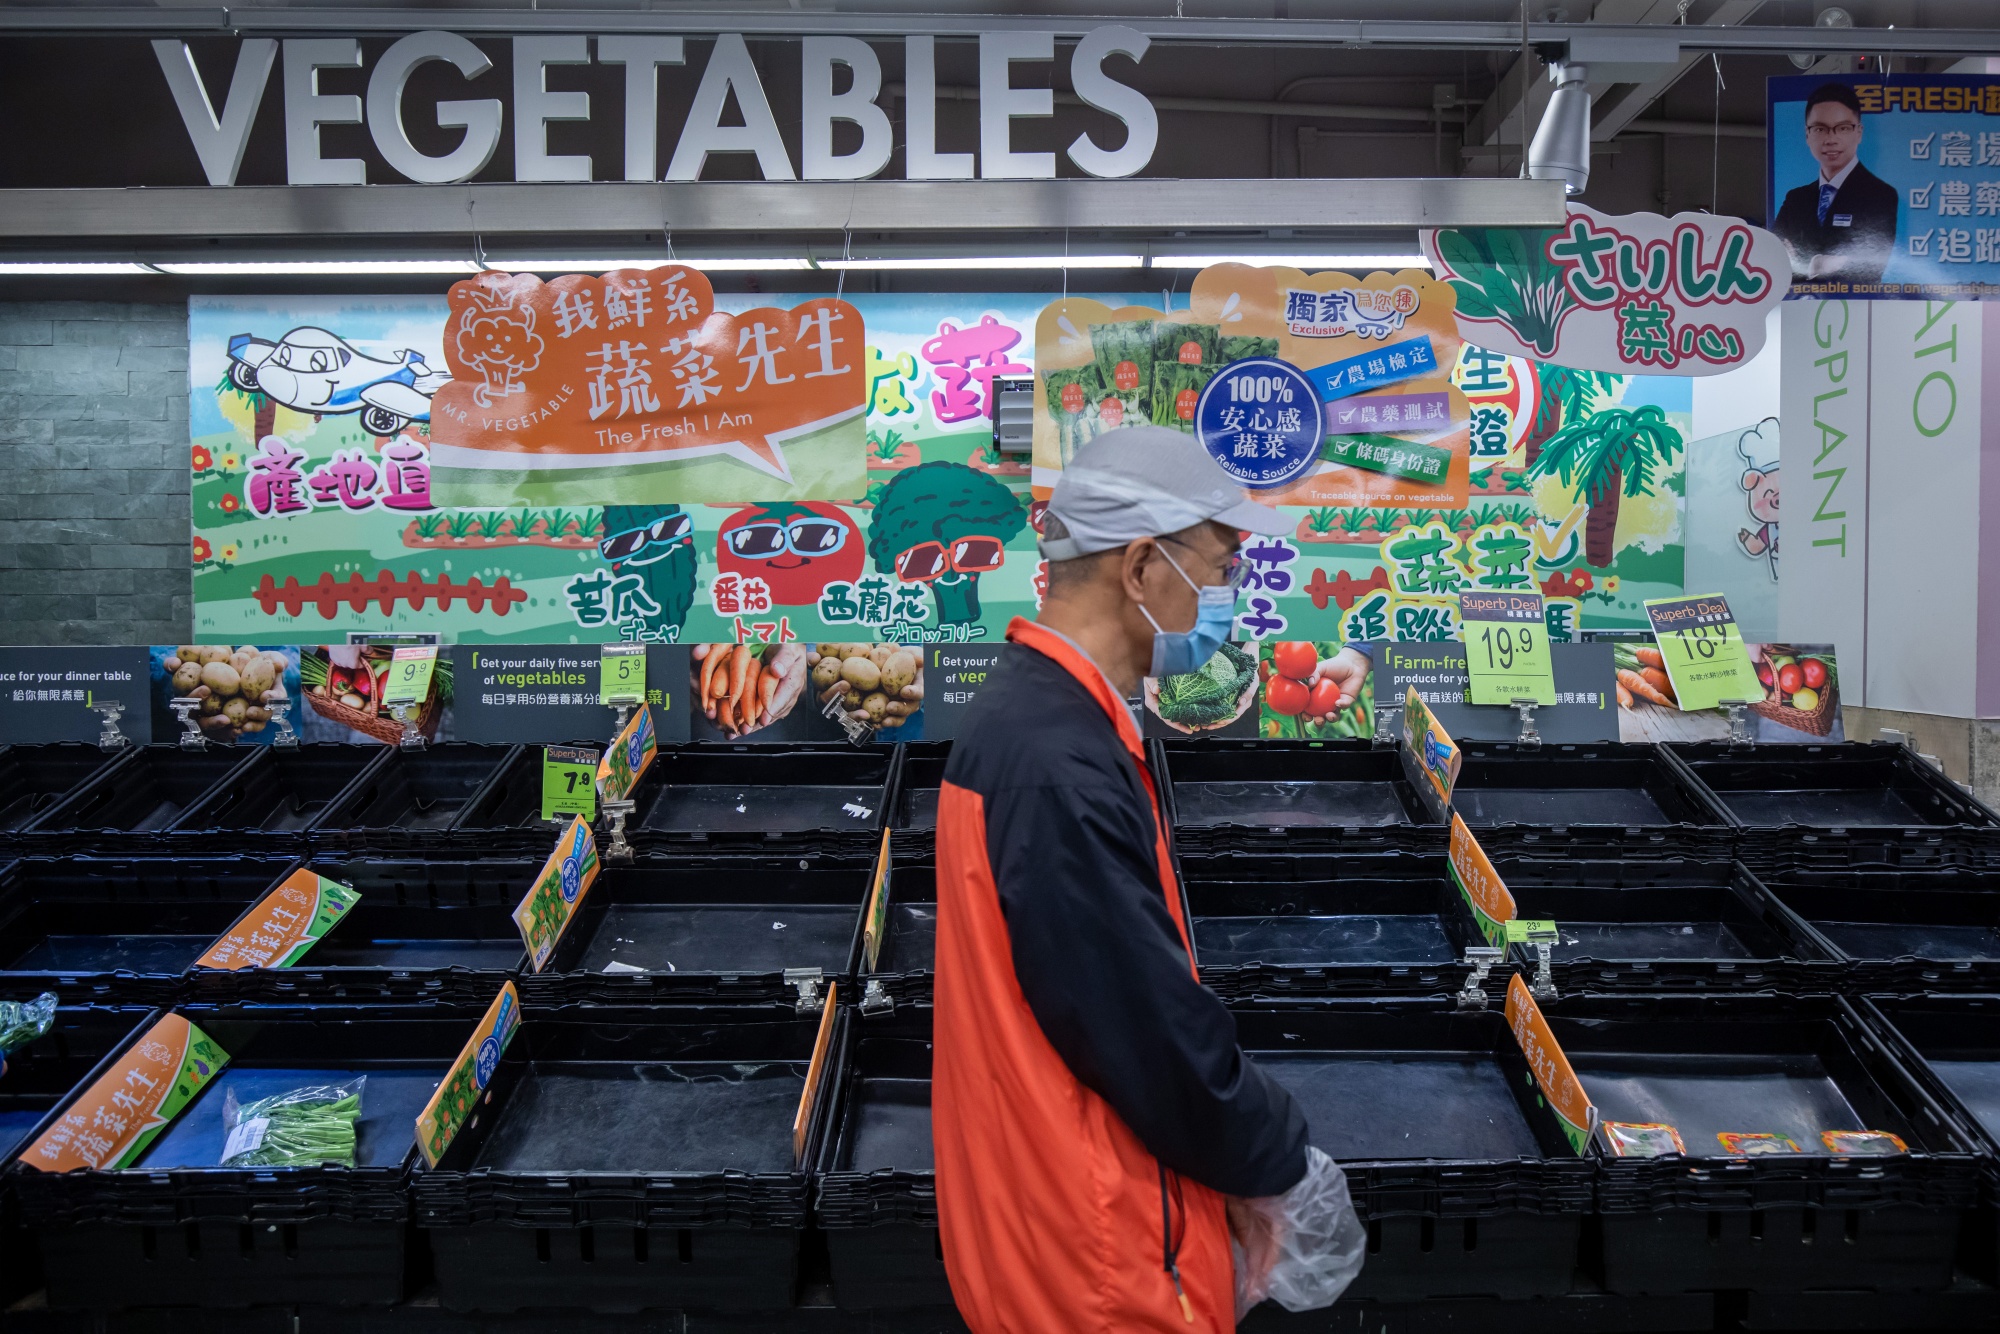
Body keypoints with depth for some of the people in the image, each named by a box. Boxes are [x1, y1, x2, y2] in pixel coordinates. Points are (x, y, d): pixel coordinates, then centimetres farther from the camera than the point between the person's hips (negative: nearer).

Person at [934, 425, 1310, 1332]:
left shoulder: (1026, 717, 3)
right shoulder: (1060, 769, -28)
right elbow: (1157, 1032, -23)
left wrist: (1236, 1156, 11)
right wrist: (1277, 1158, -6)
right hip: (1096, 1255, -9)